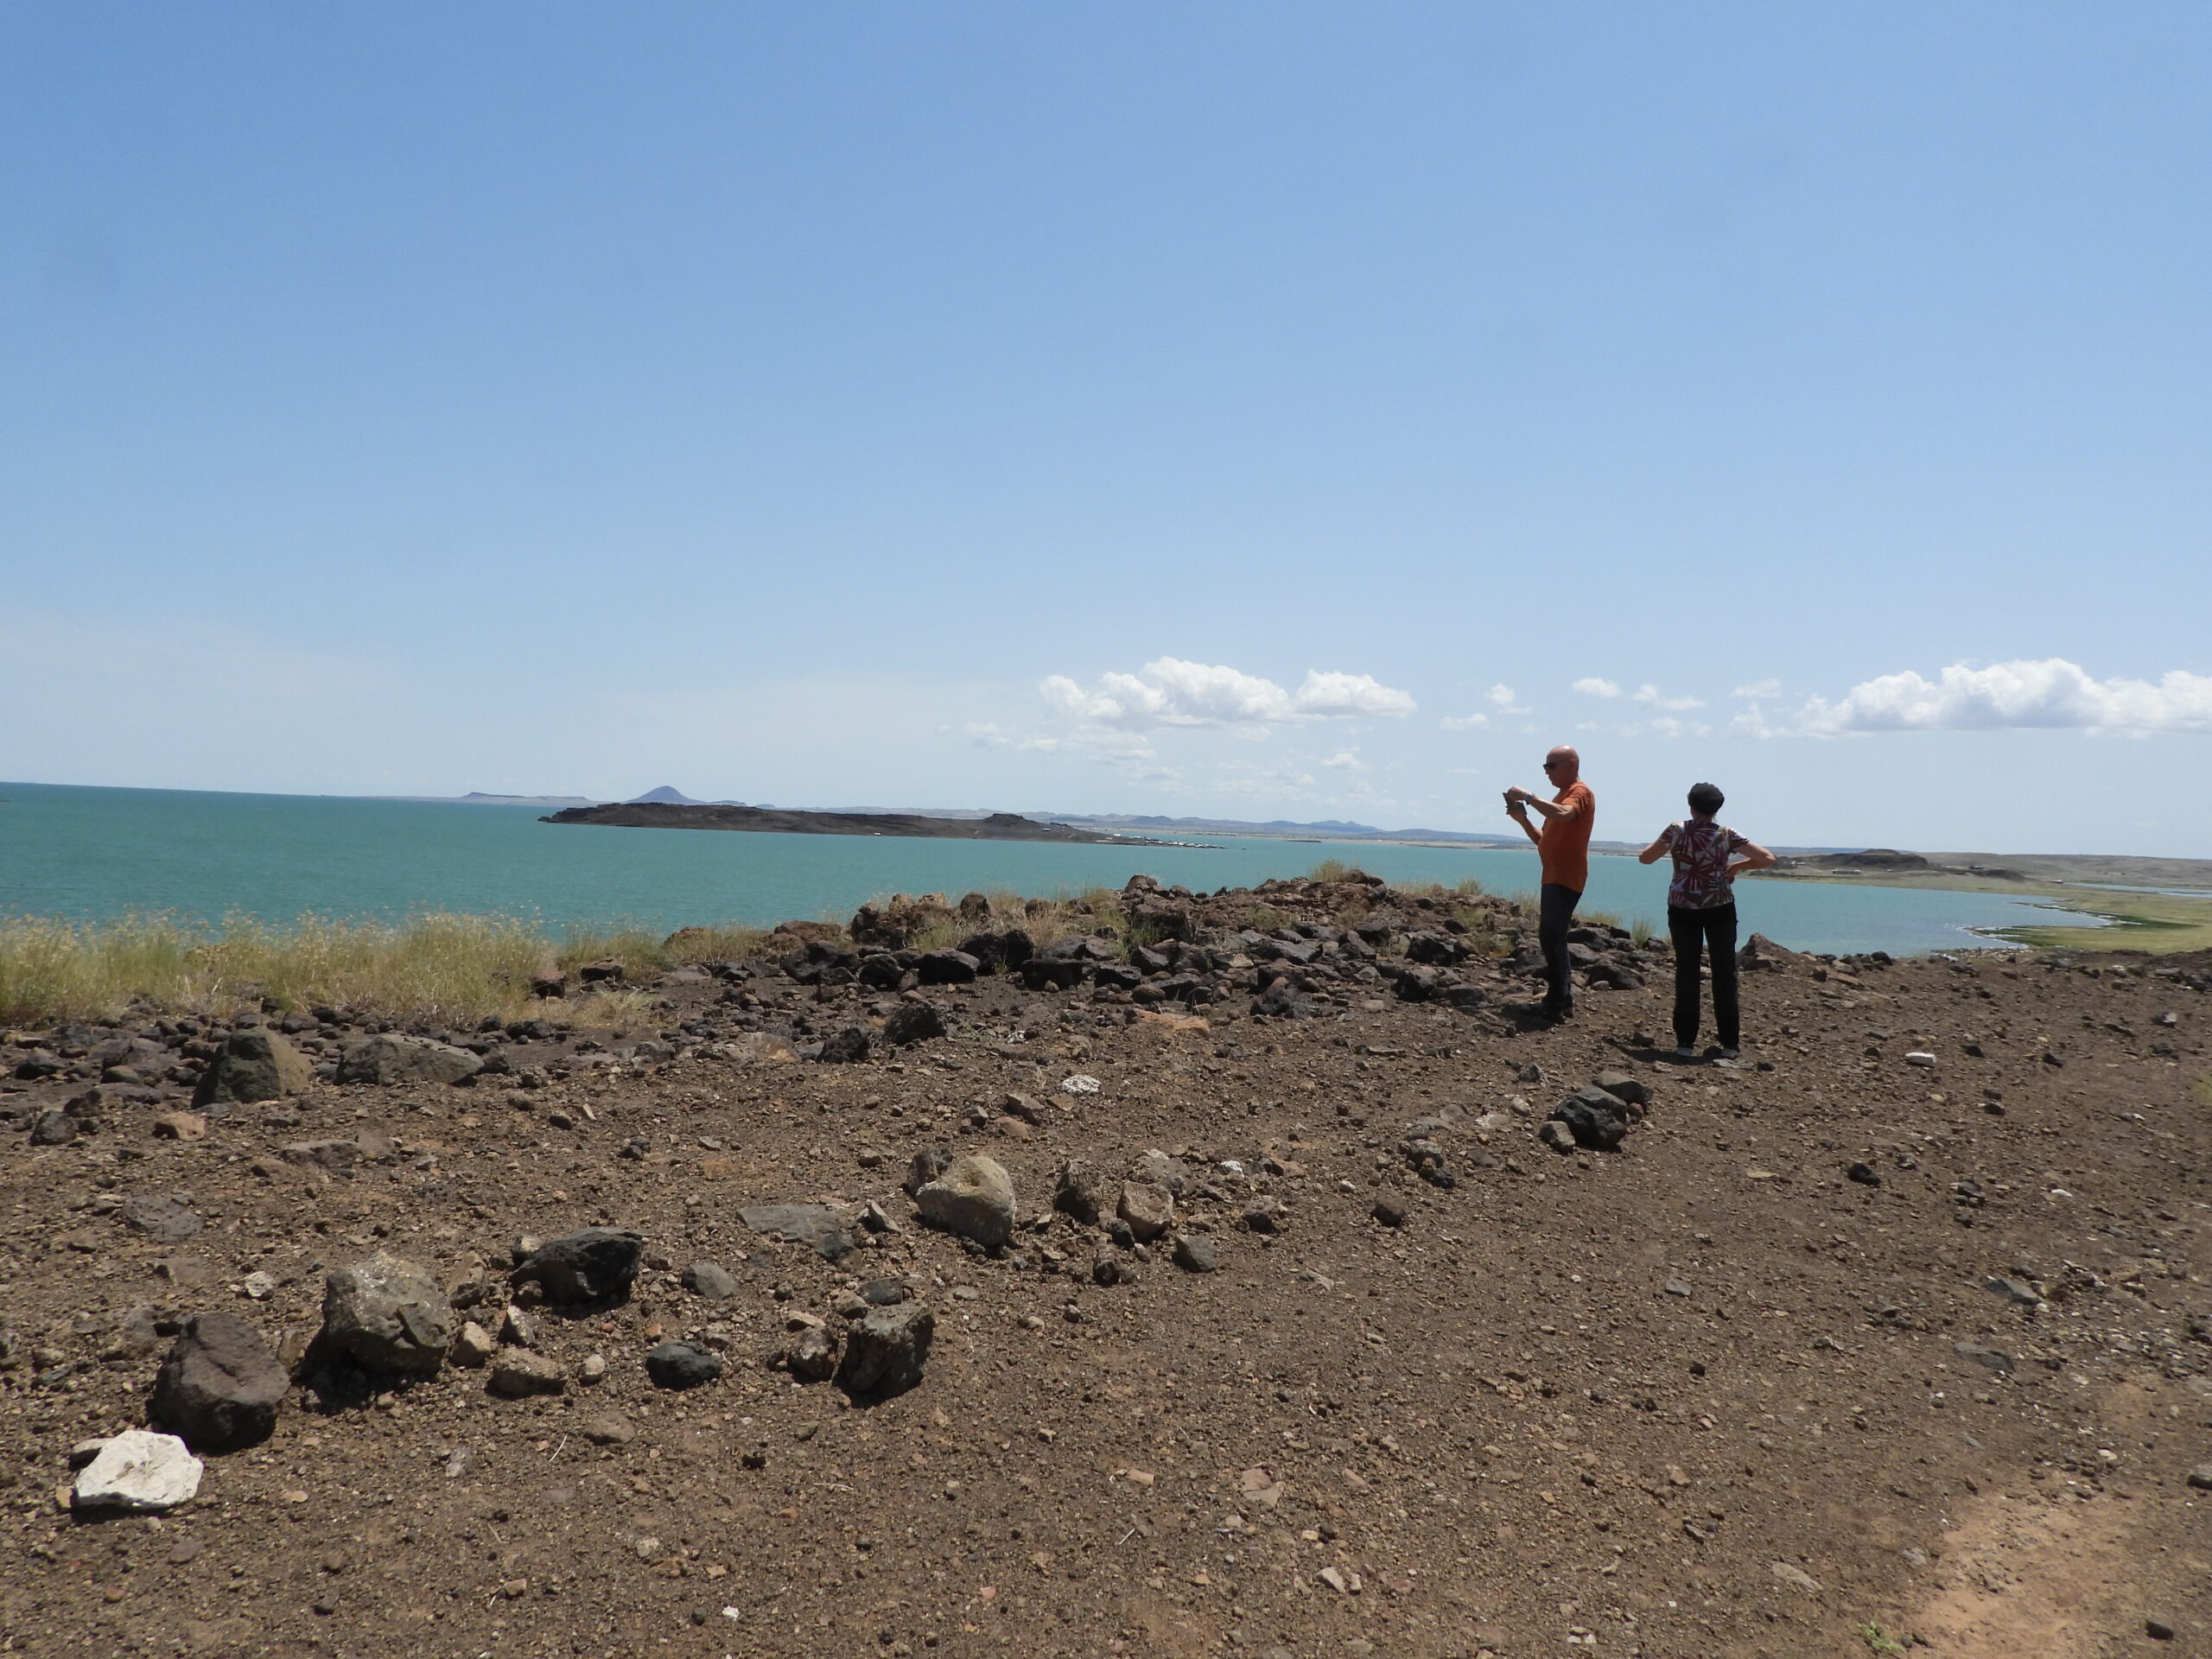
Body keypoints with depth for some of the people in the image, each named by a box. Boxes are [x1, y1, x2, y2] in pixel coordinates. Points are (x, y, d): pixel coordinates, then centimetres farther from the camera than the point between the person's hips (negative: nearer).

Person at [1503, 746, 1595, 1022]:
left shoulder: (1580, 793, -8)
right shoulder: (1561, 797, 22)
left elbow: (1563, 815, -32)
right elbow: (1544, 840, 22)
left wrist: (1528, 796, -24)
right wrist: (1523, 820, 6)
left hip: (1566, 879, -10)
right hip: (1553, 878, 10)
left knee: (1551, 937, -15)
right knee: (1552, 938, 12)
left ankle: (1556, 1005, -16)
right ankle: (1563, 1000, 18)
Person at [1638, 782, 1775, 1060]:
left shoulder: (1676, 832, -8)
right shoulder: (1727, 835, -4)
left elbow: (1645, 858, -1)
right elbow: (1768, 858, -6)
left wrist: (1666, 845, 17)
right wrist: (1737, 866, 8)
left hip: (1682, 909, 0)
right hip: (1720, 909, 0)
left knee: (1686, 973, 7)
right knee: (1724, 973, 8)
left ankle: (1685, 1043, 5)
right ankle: (1729, 1043, 9)